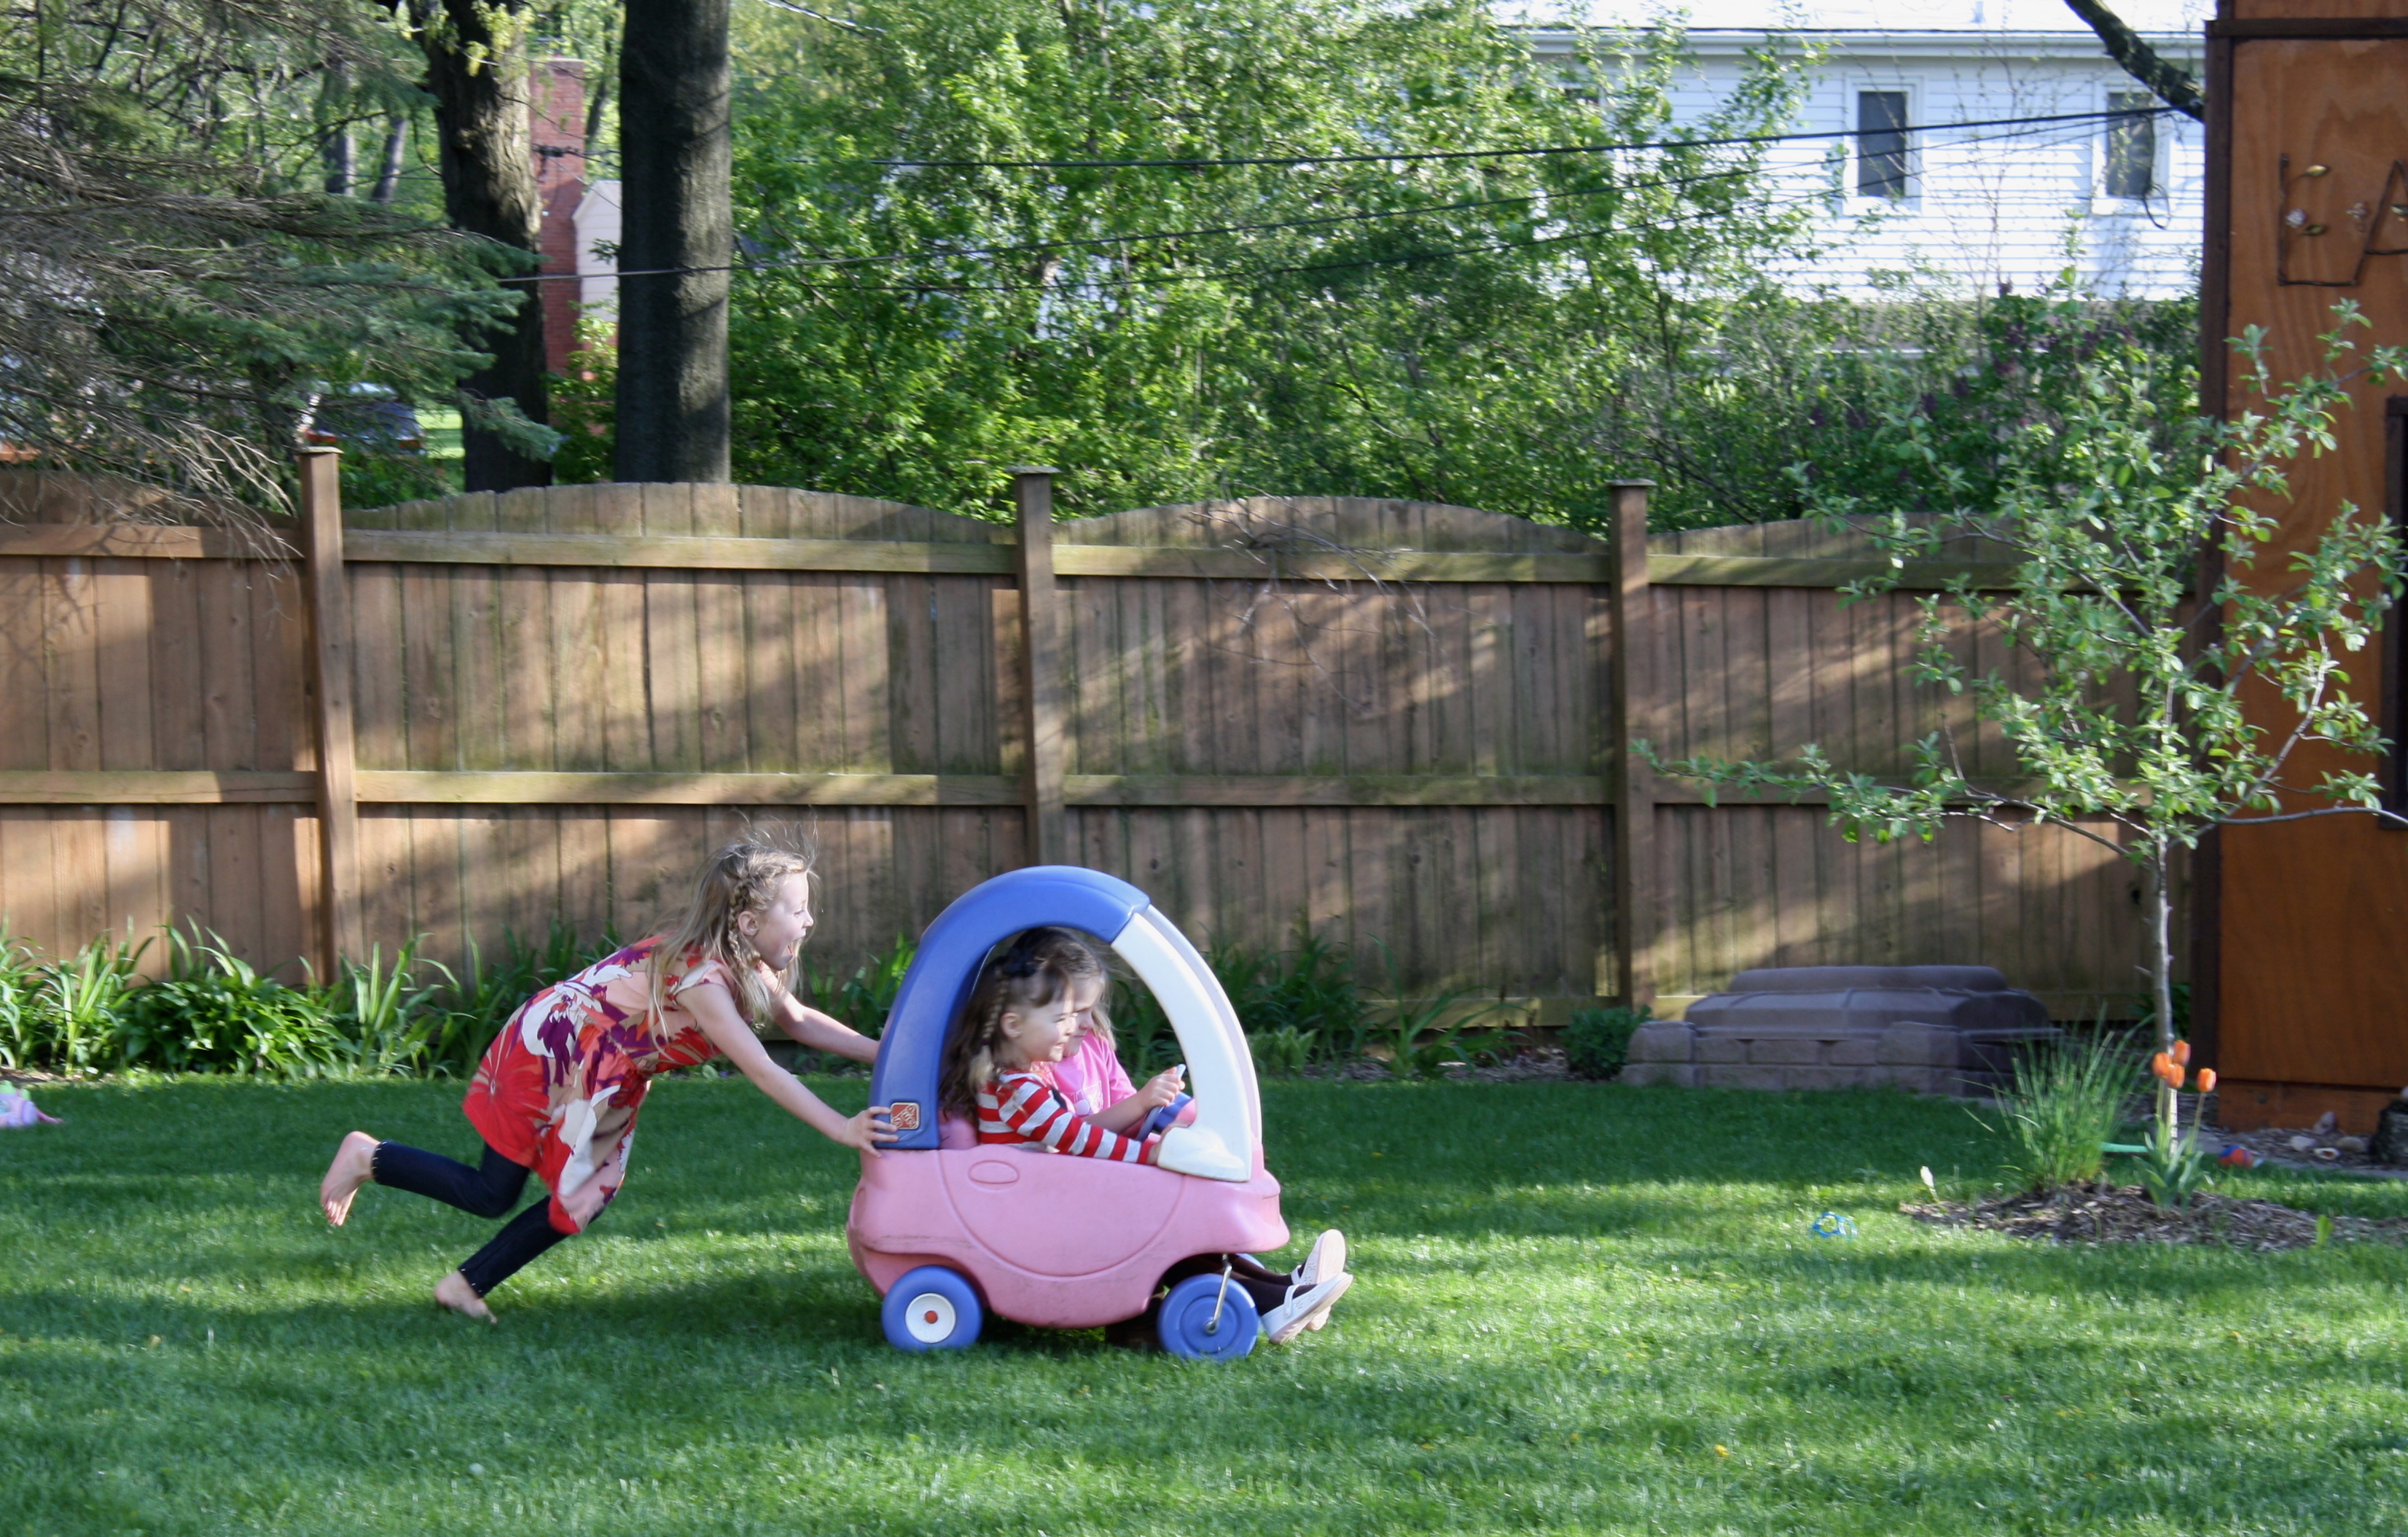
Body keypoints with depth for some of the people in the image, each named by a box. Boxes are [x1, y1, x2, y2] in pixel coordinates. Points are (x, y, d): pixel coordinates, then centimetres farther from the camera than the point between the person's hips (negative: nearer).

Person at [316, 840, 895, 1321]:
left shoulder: (747, 969, -3)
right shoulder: (700, 979, -31)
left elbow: (798, 1020, 9)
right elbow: (763, 1071, -35)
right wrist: (841, 1128, -36)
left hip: (592, 1073, 10)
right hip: (547, 1051, -10)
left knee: (581, 1200, 8)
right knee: (491, 1196, -1)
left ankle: (466, 1286, 17)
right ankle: (368, 1158, 14)